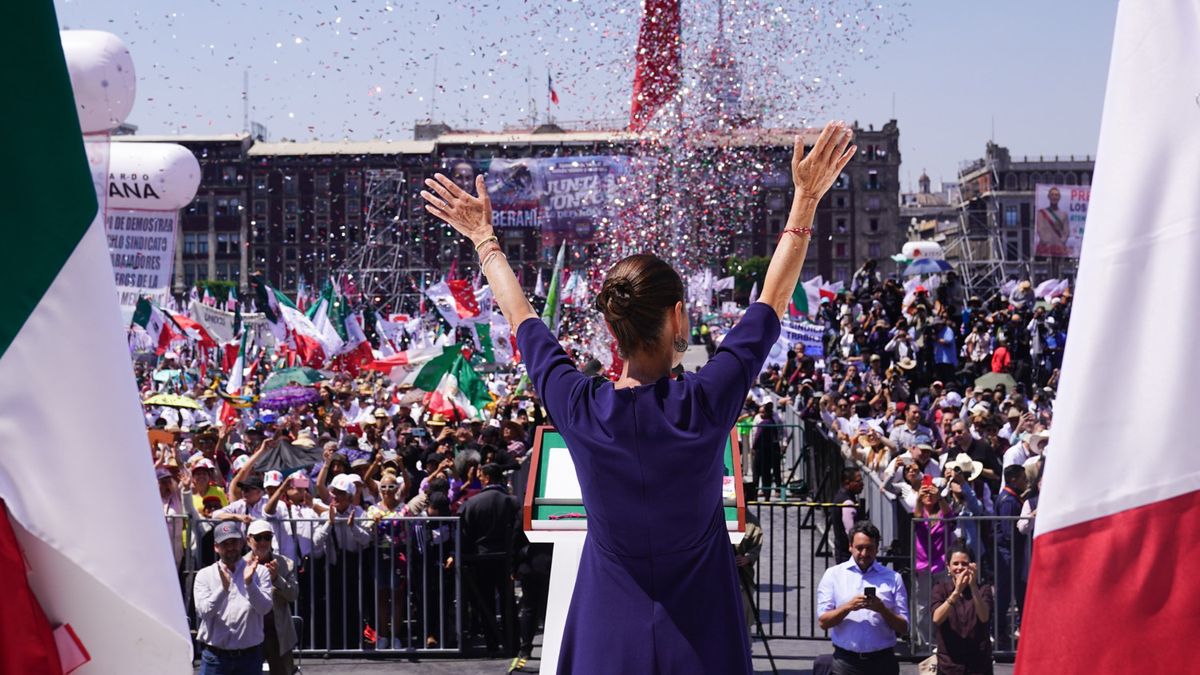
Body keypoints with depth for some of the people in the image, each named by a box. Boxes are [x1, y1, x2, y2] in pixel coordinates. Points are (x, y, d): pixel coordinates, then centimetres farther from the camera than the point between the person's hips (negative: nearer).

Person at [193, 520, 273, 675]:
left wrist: (249, 583, -24)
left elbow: (265, 608, -9)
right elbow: (203, 612, -10)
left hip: (249, 655, 1)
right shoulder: (205, 575, 3)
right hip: (215, 655, -1)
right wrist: (223, 588, -25)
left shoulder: (259, 572, 3)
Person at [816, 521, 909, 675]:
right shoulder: (833, 575, 7)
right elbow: (823, 621, 0)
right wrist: (848, 606, -15)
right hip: (846, 661, -1)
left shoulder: (892, 578, 8)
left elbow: (903, 627, 5)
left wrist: (882, 609, -13)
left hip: (882, 661, 1)